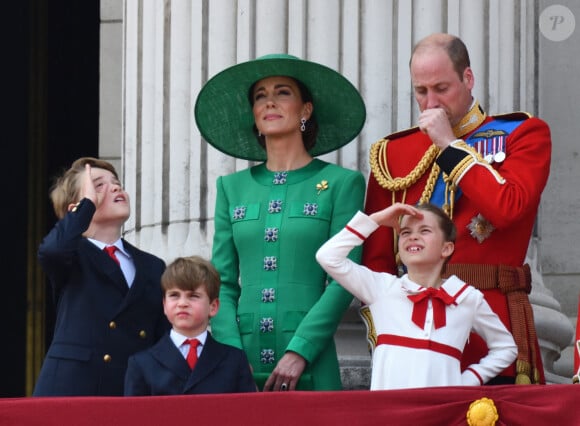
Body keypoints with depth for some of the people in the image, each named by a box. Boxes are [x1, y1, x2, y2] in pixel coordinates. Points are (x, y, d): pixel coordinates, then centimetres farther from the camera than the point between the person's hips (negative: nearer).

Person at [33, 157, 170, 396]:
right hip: (71, 391, -4)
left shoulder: (153, 268, 19)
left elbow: (165, 341, 15)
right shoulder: (71, 259, 8)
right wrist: (87, 203, -3)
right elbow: (52, 249, -19)